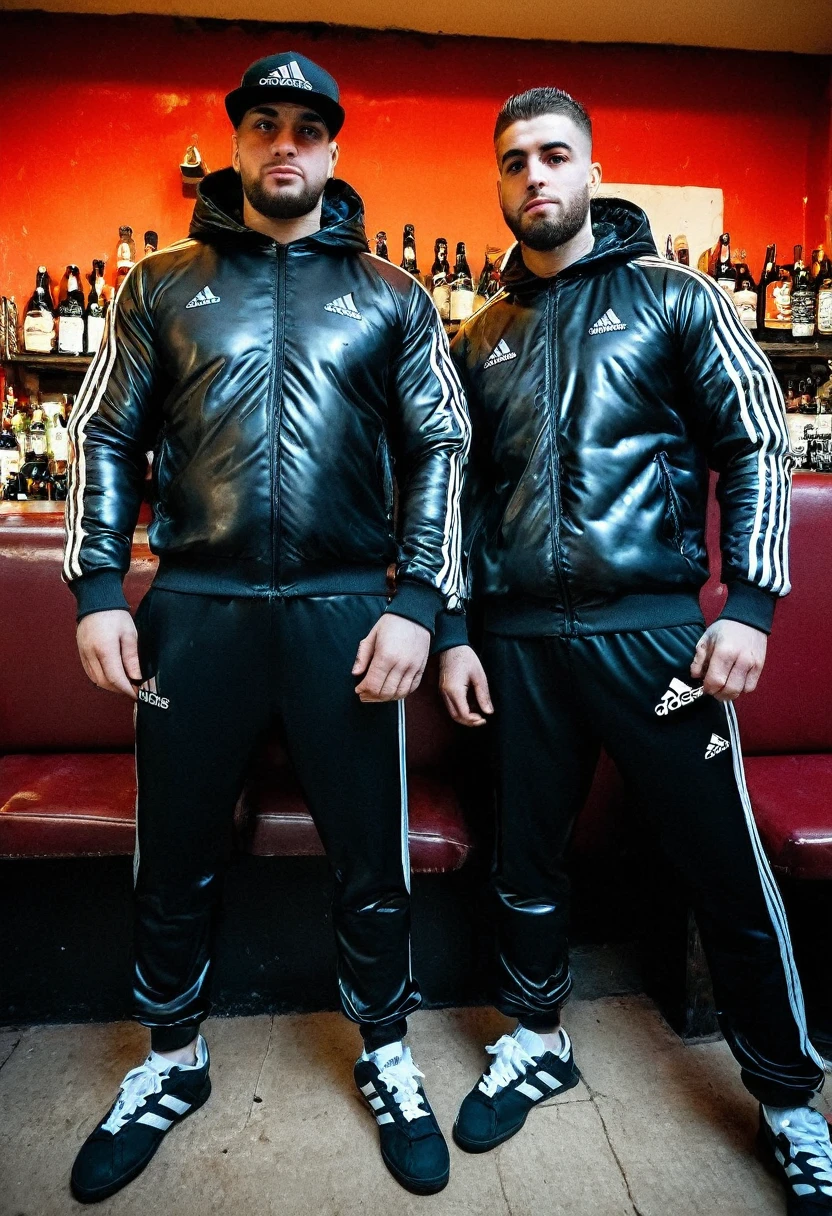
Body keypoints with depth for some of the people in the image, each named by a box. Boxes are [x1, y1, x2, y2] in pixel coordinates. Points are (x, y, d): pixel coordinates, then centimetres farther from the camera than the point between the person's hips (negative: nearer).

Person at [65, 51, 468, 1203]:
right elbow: (107, 440, 10)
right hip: (193, 611, 2)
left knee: (371, 855, 9)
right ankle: (173, 1061, 40)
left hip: (345, 611, -1)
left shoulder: (390, 296, 10)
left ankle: (387, 1058, 36)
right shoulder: (163, 285, 12)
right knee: (175, 858, 14)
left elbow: (439, 449, 4)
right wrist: (98, 591, -1)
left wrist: (415, 604, -8)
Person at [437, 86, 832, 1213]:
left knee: (728, 868, 4)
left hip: (654, 630, -3)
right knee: (525, 859, 13)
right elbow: (460, 492, 14)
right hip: (520, 640, 4)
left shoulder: (675, 297, 6)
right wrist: (453, 634, 6)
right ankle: (539, 1041, 38)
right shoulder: (481, 338, 15)